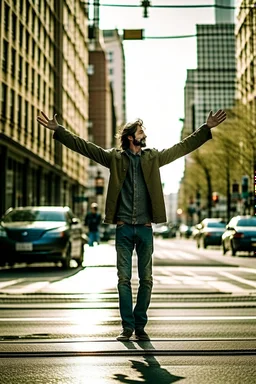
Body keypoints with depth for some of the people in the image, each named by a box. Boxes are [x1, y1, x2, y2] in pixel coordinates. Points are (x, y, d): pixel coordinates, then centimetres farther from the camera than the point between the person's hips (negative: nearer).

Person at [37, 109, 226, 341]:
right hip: (123, 228, -1)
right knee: (124, 279, 1)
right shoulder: (115, 157, 5)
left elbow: (183, 147, 11)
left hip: (145, 228, 1)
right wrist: (58, 130, -2)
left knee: (146, 280, 4)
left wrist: (207, 128, 7)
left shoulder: (153, 157, 9)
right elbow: (83, 146, 4)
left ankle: (140, 326, 15)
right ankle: (127, 326, 10)